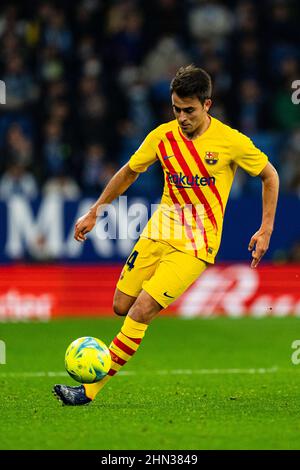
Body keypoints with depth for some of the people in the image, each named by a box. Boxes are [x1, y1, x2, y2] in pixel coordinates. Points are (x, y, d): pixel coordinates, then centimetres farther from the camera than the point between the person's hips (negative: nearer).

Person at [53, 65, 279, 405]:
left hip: (196, 243, -5)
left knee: (141, 311, -16)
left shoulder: (232, 142, -12)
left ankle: (91, 390, -13)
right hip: (159, 231, 5)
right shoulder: (162, 136, -1)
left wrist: (266, 230, -1)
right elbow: (129, 172, 16)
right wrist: (94, 212, 14)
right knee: (122, 306, 1)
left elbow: (270, 176, 3)